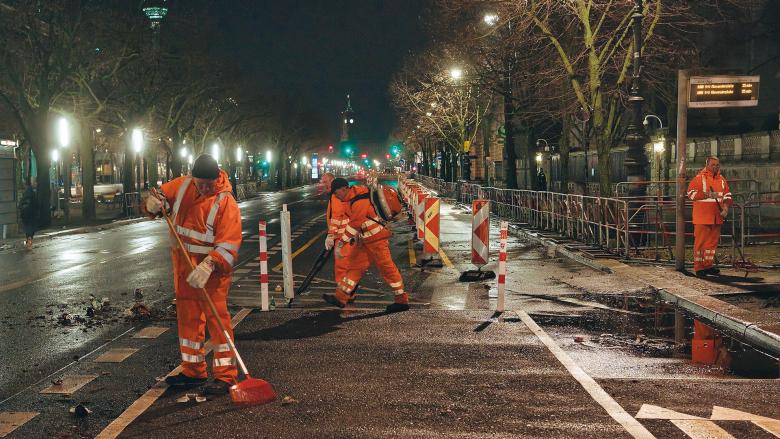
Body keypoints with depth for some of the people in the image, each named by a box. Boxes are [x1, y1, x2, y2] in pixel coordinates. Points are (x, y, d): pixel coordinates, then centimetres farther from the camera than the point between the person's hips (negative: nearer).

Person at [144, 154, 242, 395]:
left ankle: (226, 375, -4)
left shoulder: (226, 203, -16)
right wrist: (153, 203, -11)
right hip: (183, 266, 7)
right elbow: (161, 195, 15)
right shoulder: (182, 186, 2)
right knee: (188, 318, 14)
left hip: (212, 269, -7)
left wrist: (208, 266, -37)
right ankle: (193, 371, 27)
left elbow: (228, 244, -23)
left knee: (217, 319, -8)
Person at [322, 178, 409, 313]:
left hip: (376, 238, -10)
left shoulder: (359, 201, -23)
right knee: (354, 265, 9)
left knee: (387, 268, -4)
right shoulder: (351, 198, 8)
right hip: (365, 239, 10)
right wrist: (356, 236, 12)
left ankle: (402, 301, 5)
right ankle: (341, 298, 13)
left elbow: (354, 224, -24)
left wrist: (341, 244, -20)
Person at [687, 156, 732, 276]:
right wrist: (707, 195, -21)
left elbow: (727, 195, 16)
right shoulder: (699, 178, -5)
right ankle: (698, 267, 0)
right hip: (702, 217, -6)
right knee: (700, 241, -5)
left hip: (716, 217, 6)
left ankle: (708, 265, 19)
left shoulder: (722, 180, 13)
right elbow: (691, 193, -13)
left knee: (713, 241, 10)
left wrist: (726, 207, -2)